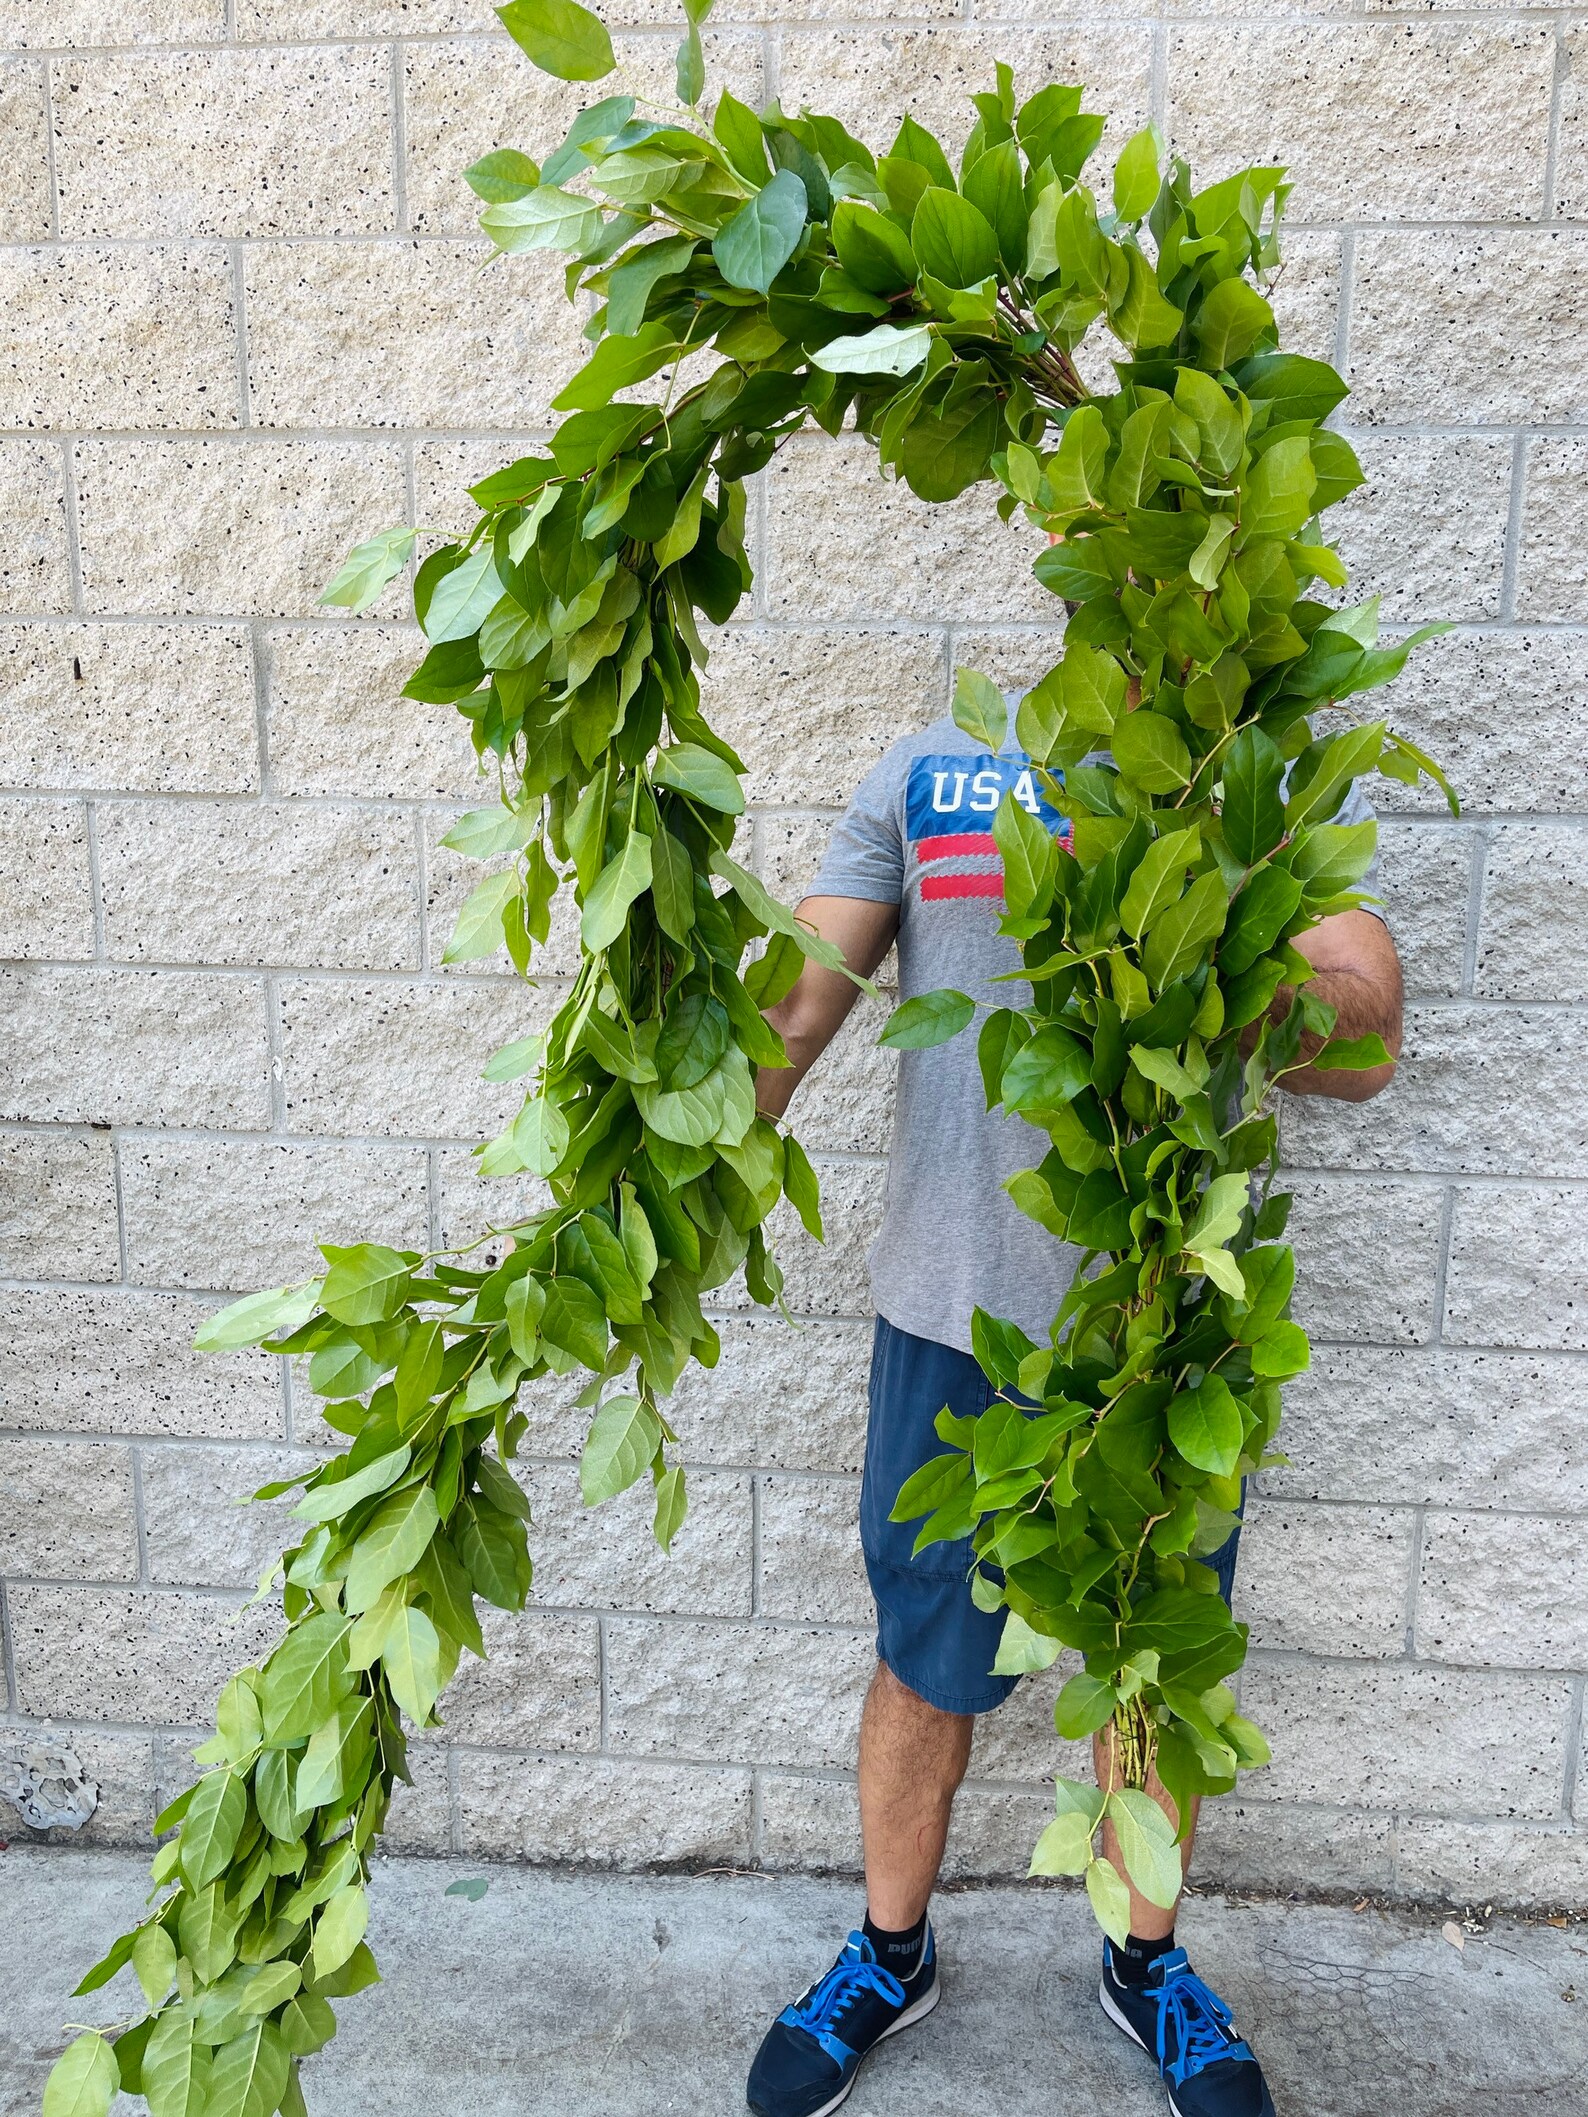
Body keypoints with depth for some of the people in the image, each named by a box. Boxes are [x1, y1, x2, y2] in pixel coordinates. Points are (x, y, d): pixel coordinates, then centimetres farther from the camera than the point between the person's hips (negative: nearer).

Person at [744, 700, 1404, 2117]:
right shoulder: (931, 767, 4)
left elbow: (1367, 1038, -11)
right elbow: (794, 999, -2)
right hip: (958, 1311, 0)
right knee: (926, 1666, 15)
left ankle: (1146, 1966, 45)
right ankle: (892, 1957, 42)